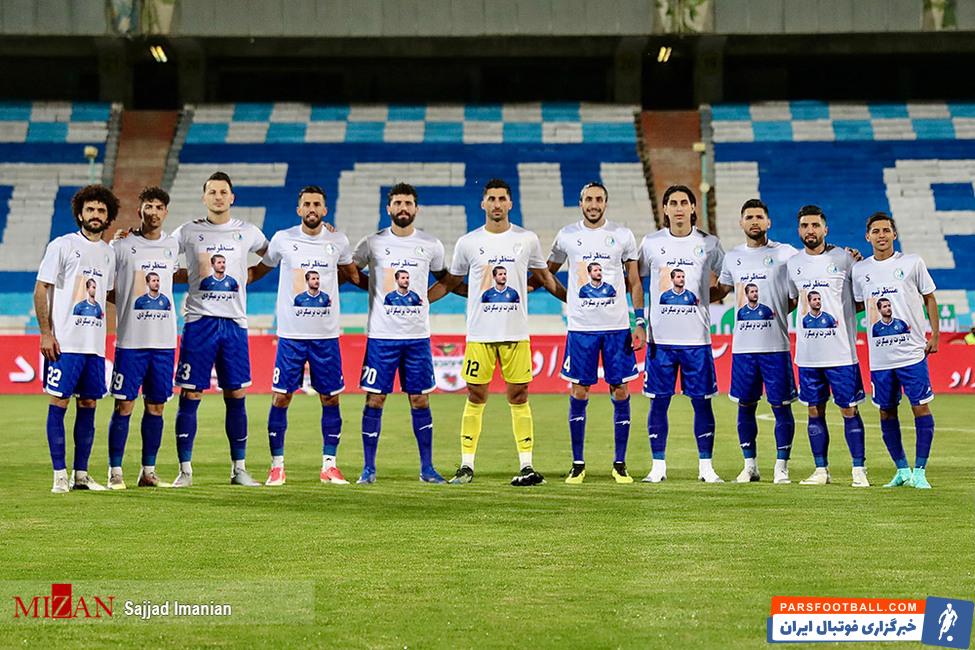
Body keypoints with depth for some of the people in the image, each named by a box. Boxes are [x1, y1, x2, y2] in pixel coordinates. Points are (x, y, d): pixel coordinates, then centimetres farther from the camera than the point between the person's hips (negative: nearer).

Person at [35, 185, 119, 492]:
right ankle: (60, 475, -1)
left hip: (95, 344, 5)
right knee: (59, 403, -4)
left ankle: (81, 473, 12)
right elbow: (41, 290, -4)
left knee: (88, 405, 6)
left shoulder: (109, 253, 15)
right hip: (64, 342, -5)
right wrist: (46, 333, -10)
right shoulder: (62, 245, -2)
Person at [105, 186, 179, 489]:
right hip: (130, 339, -4)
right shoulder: (122, 246, -2)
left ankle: (149, 471, 13)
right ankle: (115, 472, 2)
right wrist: (126, 301, -3)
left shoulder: (172, 245, 10)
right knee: (124, 405, -4)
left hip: (165, 340, 4)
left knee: (156, 406, 6)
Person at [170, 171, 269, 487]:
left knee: (236, 396, 4)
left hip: (234, 322, 2)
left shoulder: (247, 232, 9)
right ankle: (185, 470, 1)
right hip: (199, 321, -2)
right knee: (190, 396, -4)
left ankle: (239, 468, 12)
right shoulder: (188, 232, 4)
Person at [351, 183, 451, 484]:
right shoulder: (372, 243, 0)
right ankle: (368, 468, 7)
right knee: (375, 400, -1)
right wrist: (377, 287, 5)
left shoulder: (431, 245, 4)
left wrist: (423, 297, 10)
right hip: (381, 334, -1)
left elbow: (444, 277, 20)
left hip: (418, 335, 1)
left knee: (420, 400, 4)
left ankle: (427, 467, 12)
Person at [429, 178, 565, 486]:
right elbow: (449, 283, 13)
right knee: (475, 398, 2)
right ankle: (466, 465, 7)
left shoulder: (527, 239, 5)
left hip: (516, 333, 0)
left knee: (519, 397, 1)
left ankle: (527, 465, 3)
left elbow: (544, 276, 17)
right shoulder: (468, 242, 4)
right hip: (479, 333, 0)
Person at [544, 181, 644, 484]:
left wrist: (640, 323, 0)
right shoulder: (567, 235, 5)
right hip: (581, 326, 0)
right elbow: (548, 274, 20)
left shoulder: (623, 235, 3)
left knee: (620, 393, 1)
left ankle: (620, 464, 9)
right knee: (579, 393, 1)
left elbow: (634, 282, 6)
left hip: (617, 326, 0)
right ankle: (578, 463, 10)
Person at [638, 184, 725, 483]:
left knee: (702, 401, 1)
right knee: (658, 401, 2)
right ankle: (658, 466, 9)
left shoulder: (709, 244, 5)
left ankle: (705, 466, 8)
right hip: (660, 337, 0)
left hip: (696, 337, 0)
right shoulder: (651, 243, 6)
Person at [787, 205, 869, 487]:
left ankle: (859, 470, 3)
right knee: (815, 410, 7)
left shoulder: (844, 259, -3)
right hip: (807, 354, 4)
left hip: (841, 351, -4)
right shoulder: (792, 263, 9)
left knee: (849, 410, -2)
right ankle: (821, 469, 15)